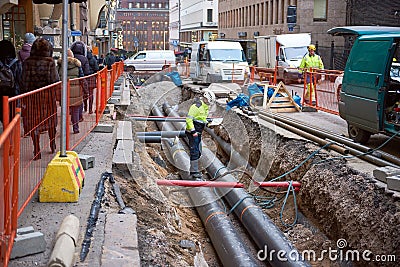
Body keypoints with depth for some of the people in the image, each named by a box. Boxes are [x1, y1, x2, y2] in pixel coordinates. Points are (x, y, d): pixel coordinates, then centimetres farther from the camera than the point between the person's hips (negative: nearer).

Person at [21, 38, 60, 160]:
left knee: (34, 122, 4)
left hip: (32, 95, 0)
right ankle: (53, 146, 31)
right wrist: (57, 91, 10)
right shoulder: (50, 62, -7)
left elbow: (25, 81, -4)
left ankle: (37, 152, 2)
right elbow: (55, 79, -7)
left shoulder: (27, 62, -5)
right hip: (48, 94, 1)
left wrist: (24, 98, 0)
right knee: (50, 120, 17)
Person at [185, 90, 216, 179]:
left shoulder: (206, 108, 14)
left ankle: (194, 170, 25)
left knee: (198, 153, 14)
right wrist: (193, 131, -23)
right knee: (195, 153, -9)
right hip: (193, 132, -9)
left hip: (198, 133, 9)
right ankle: (194, 172, -6)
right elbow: (189, 119, -20)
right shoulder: (196, 106, -16)